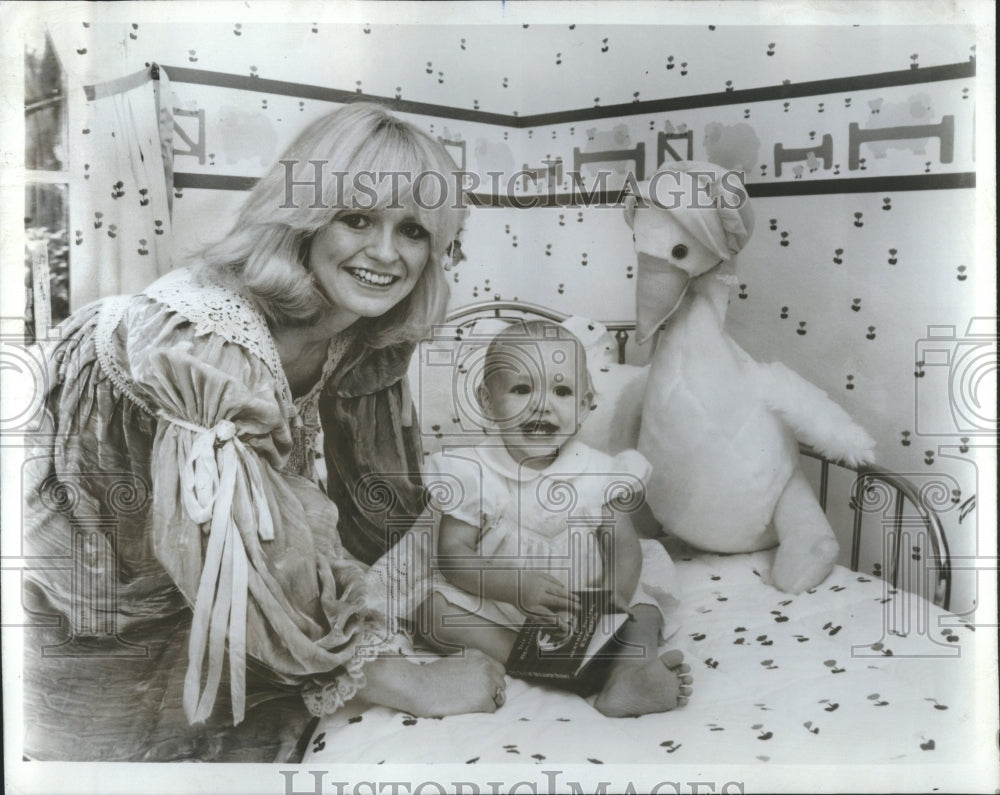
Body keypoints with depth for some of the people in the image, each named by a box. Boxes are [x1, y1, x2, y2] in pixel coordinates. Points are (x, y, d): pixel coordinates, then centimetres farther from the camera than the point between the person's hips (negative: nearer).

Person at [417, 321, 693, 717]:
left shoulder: (598, 472, -5)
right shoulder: (474, 473, -10)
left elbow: (624, 550, -6)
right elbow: (453, 554, -13)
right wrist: (516, 587, -29)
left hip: (584, 605, 2)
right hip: (496, 607, -1)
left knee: (642, 610, -15)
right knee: (434, 614, -24)